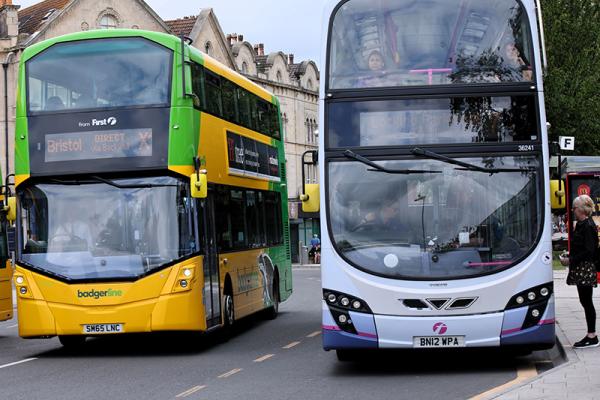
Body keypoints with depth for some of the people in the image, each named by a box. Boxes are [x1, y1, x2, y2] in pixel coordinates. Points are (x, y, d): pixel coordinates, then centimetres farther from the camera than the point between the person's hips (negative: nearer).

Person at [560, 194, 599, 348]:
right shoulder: (581, 225, 14)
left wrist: (570, 260, -15)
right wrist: (569, 257, 11)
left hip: (585, 269, -10)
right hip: (581, 271, 10)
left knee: (586, 301, -5)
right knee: (585, 301, 11)